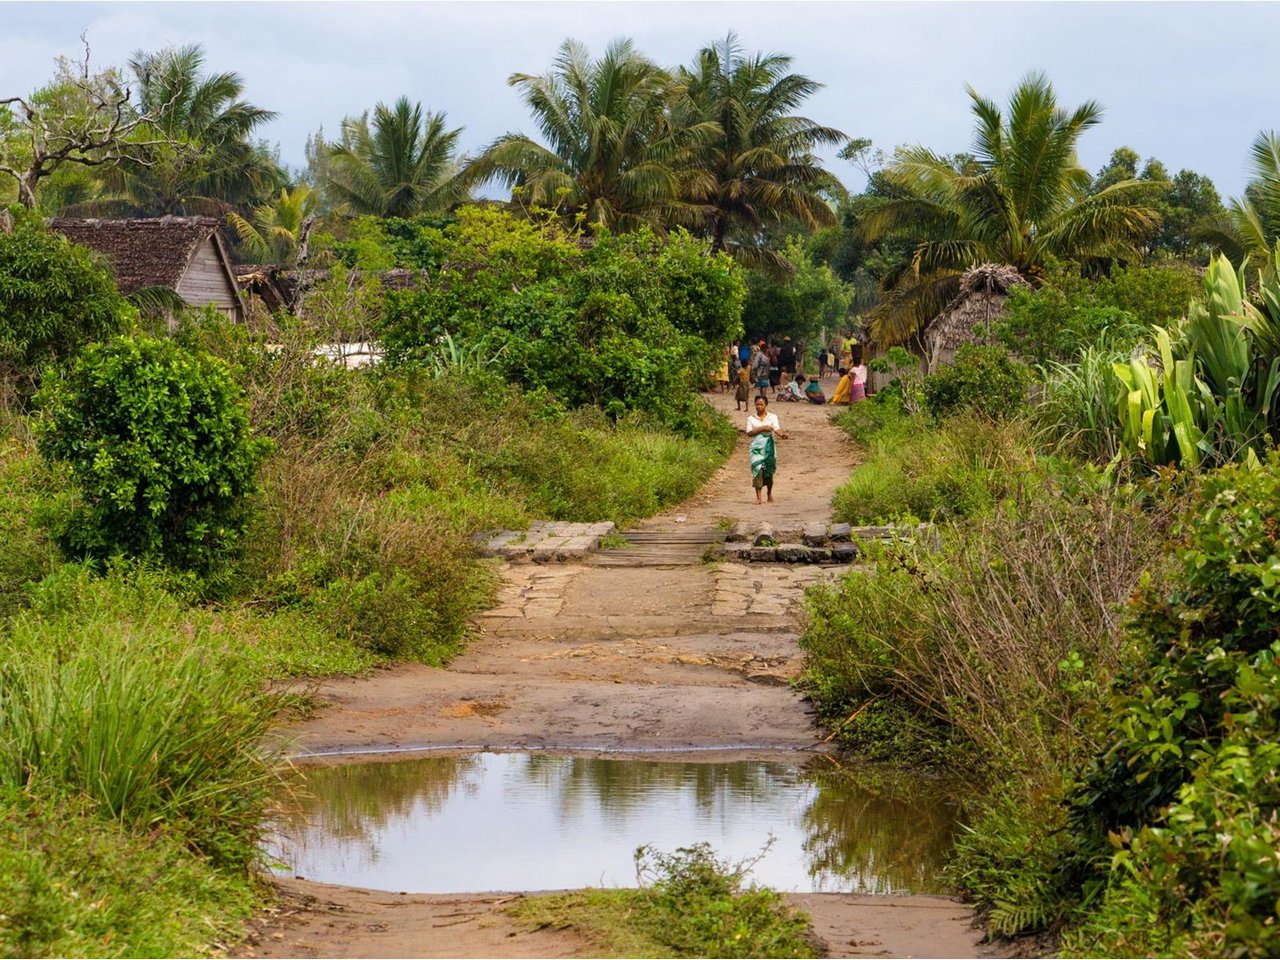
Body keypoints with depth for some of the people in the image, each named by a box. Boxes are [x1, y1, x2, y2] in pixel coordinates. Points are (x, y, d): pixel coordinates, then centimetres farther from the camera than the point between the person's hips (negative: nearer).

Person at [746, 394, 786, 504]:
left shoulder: (772, 417, 6)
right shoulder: (751, 419, 7)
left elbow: (776, 429, -11)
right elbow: (749, 433, -4)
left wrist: (781, 435, -33)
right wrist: (762, 428, -15)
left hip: (769, 447, 1)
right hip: (756, 447, -1)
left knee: (769, 471, 7)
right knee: (757, 469, -17)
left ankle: (770, 493, 32)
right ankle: (758, 496, -15)